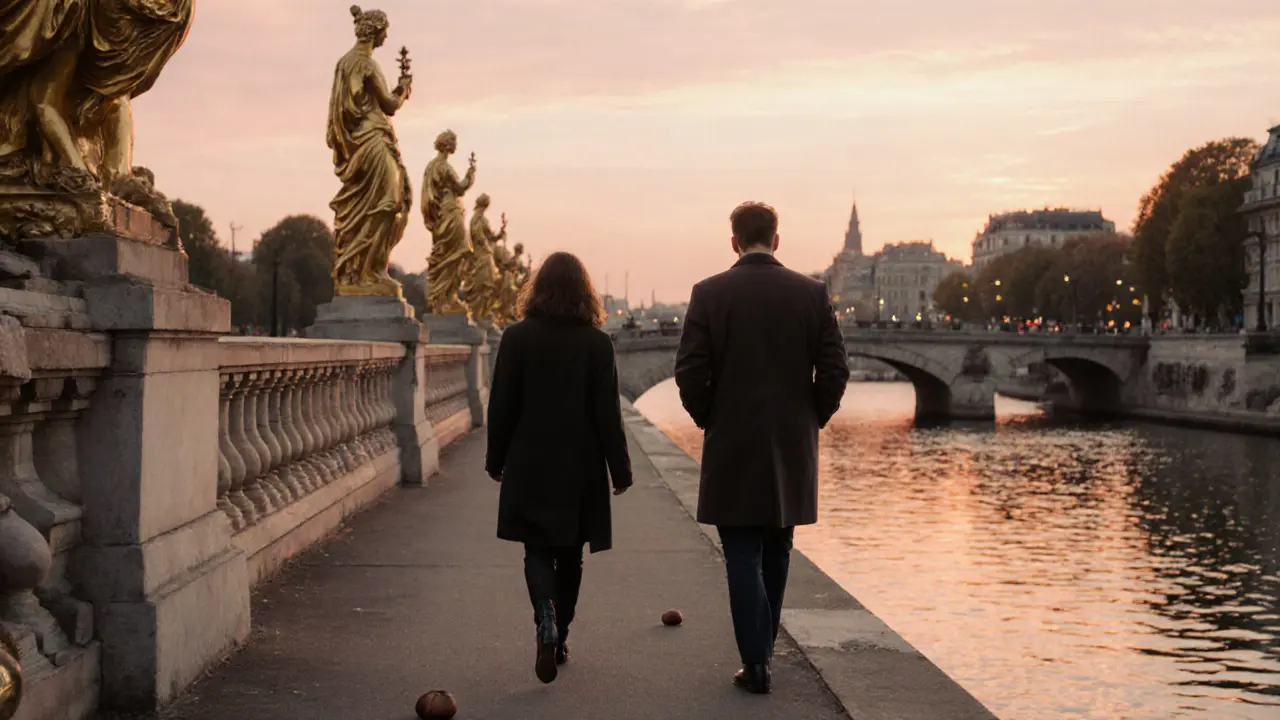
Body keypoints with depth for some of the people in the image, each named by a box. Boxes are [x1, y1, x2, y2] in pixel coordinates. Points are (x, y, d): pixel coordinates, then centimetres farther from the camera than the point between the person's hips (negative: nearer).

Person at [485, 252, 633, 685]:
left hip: (529, 466, 0)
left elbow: (502, 406, -3)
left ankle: (547, 619, -19)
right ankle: (559, 638, 21)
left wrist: (496, 460, 8)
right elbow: (608, 414, -6)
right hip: (581, 468, 1)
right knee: (570, 555, 14)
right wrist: (620, 470, 1)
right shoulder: (597, 343, -6)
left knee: (537, 551, 7)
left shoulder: (516, 338, -5)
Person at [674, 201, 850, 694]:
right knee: (775, 552, 17)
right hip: (793, 447, 3)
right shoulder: (812, 293, -1)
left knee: (743, 556, 3)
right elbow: (834, 370, -3)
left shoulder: (709, 293, -6)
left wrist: (710, 421, 6)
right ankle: (762, 649, 28)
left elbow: (690, 373, -9)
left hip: (733, 448, -2)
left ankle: (756, 663, -2)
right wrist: (810, 421, 11)